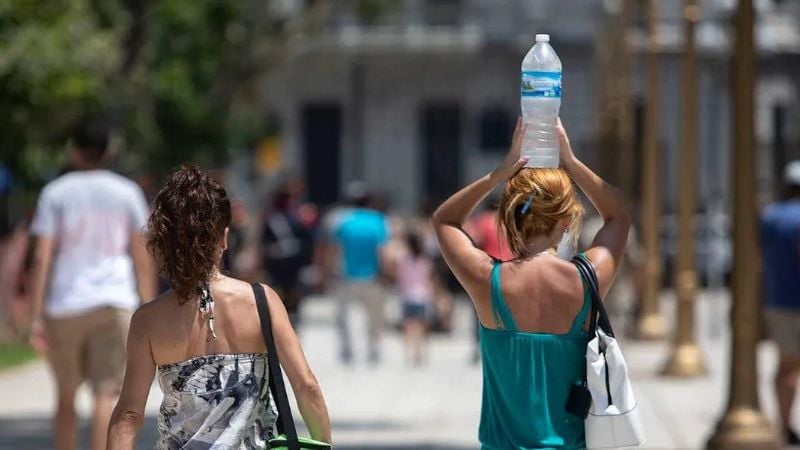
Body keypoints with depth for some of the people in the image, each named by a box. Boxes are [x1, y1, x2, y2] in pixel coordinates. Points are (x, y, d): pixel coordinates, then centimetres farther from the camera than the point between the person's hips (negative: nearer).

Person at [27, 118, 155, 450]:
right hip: (115, 304, 0)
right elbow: (142, 259, 5)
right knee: (107, 394, -8)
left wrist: (36, 317, -5)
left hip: (64, 306, 0)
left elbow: (42, 258, -4)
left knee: (66, 397, 15)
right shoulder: (127, 193, 7)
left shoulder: (55, 193, 3)